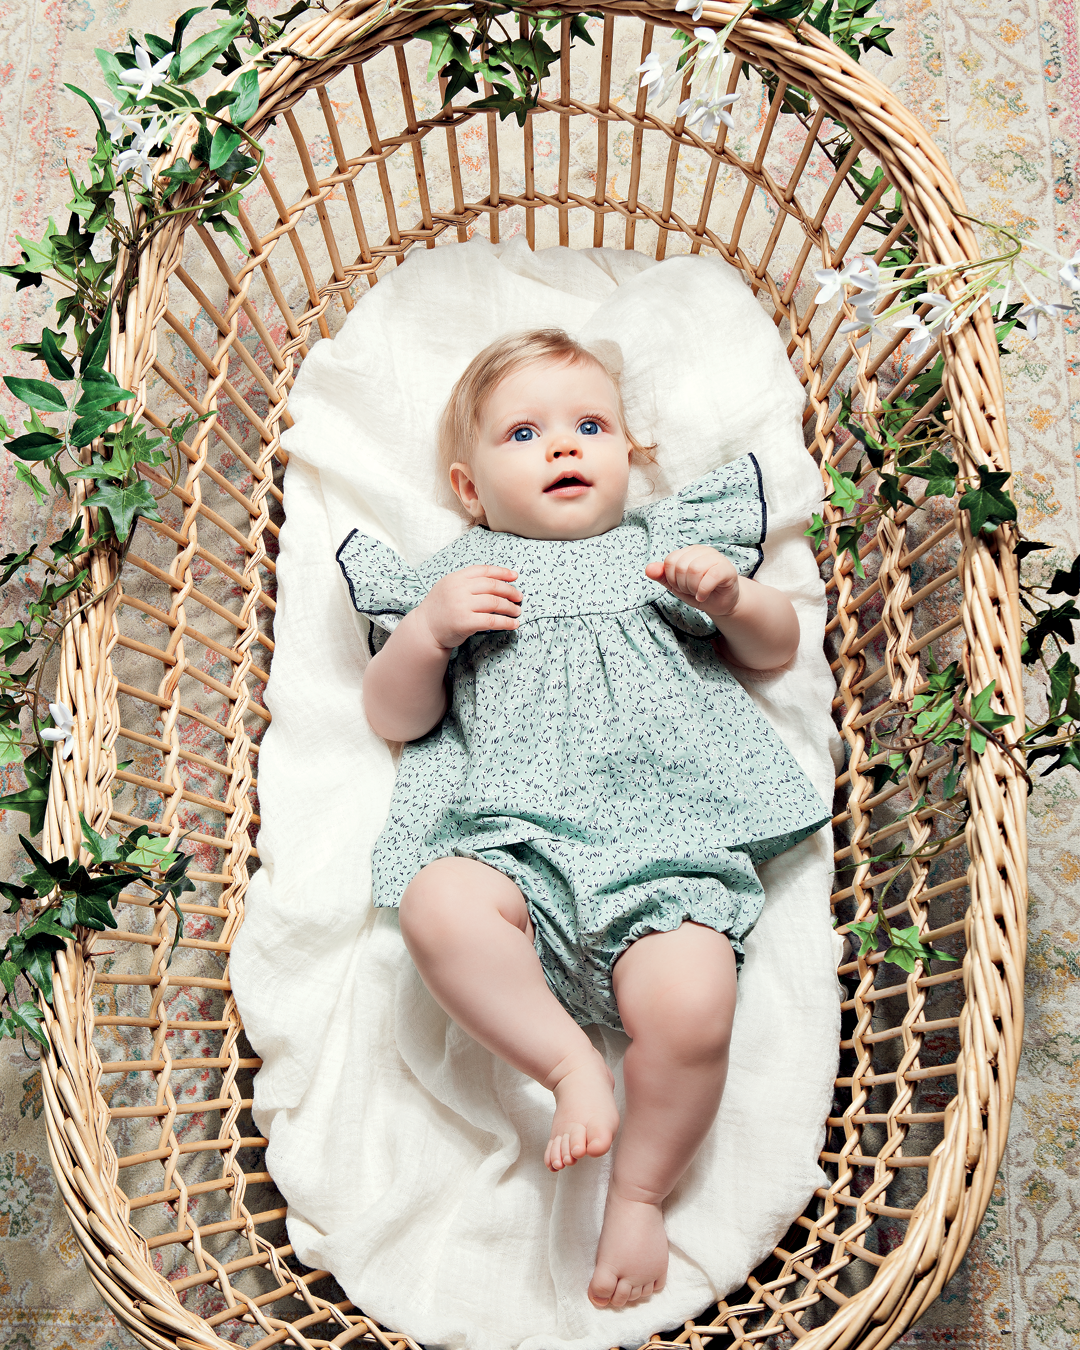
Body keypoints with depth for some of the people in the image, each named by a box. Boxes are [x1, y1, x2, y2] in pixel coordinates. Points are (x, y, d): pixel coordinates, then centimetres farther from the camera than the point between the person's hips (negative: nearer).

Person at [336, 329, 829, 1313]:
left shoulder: (665, 547, 24)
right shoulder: (456, 579, 22)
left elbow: (778, 648, 24)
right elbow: (395, 718, 16)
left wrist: (732, 594, 2)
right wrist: (429, 628, -3)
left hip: (669, 838, 0)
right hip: (514, 838, 1)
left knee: (692, 1010, -24)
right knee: (438, 904, -32)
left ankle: (641, 1191, 1)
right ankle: (568, 1061, -15)